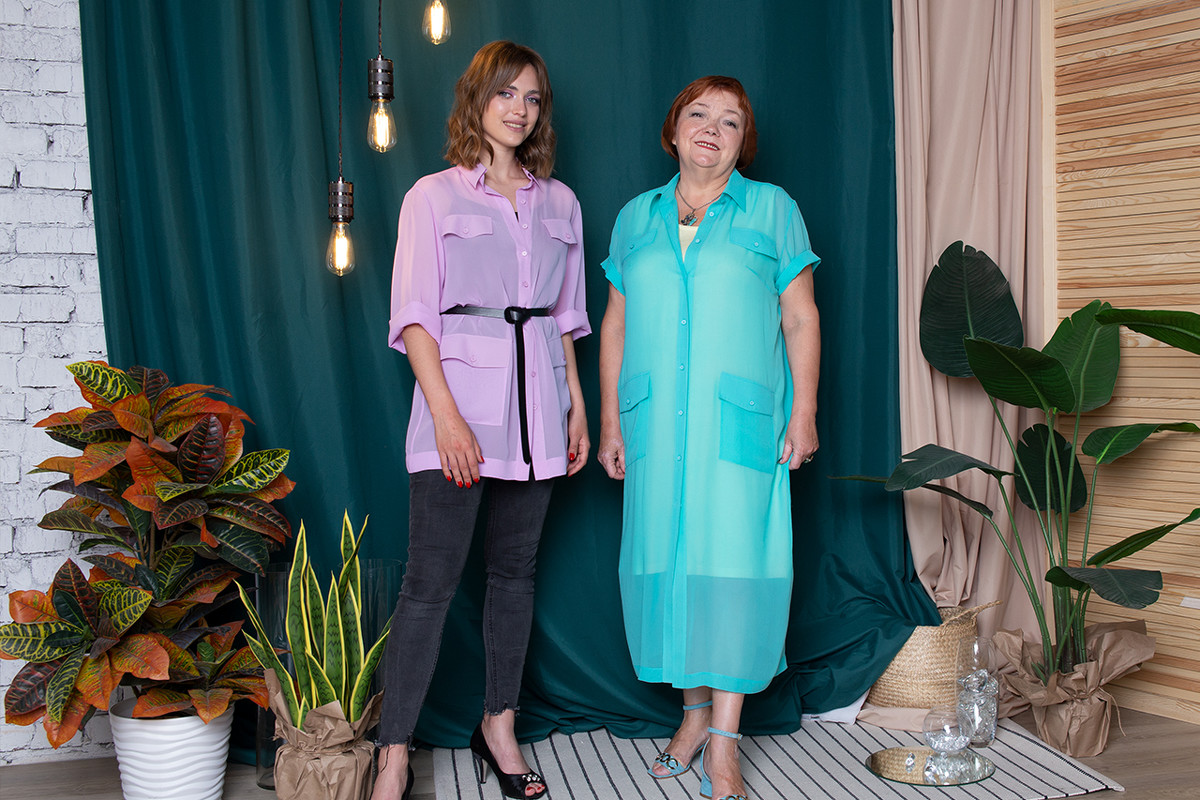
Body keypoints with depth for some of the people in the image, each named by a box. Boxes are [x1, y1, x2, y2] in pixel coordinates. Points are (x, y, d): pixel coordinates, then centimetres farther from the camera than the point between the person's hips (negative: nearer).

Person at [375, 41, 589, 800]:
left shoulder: (560, 203, 13)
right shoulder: (434, 196, 1)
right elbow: (415, 316, -5)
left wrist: (577, 405, 12)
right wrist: (446, 414, -15)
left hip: (535, 400, 4)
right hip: (459, 396, -4)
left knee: (516, 569, 11)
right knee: (432, 579, -6)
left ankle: (499, 726, 25)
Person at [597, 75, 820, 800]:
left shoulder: (772, 209, 7)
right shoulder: (636, 218, 14)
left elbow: (800, 318, 4)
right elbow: (616, 327, 14)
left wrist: (804, 411, -4)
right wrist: (610, 420, 8)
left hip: (740, 425, -2)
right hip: (655, 424, 3)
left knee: (732, 562, -5)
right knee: (668, 561, 5)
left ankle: (724, 741, 4)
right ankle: (695, 710, 22)